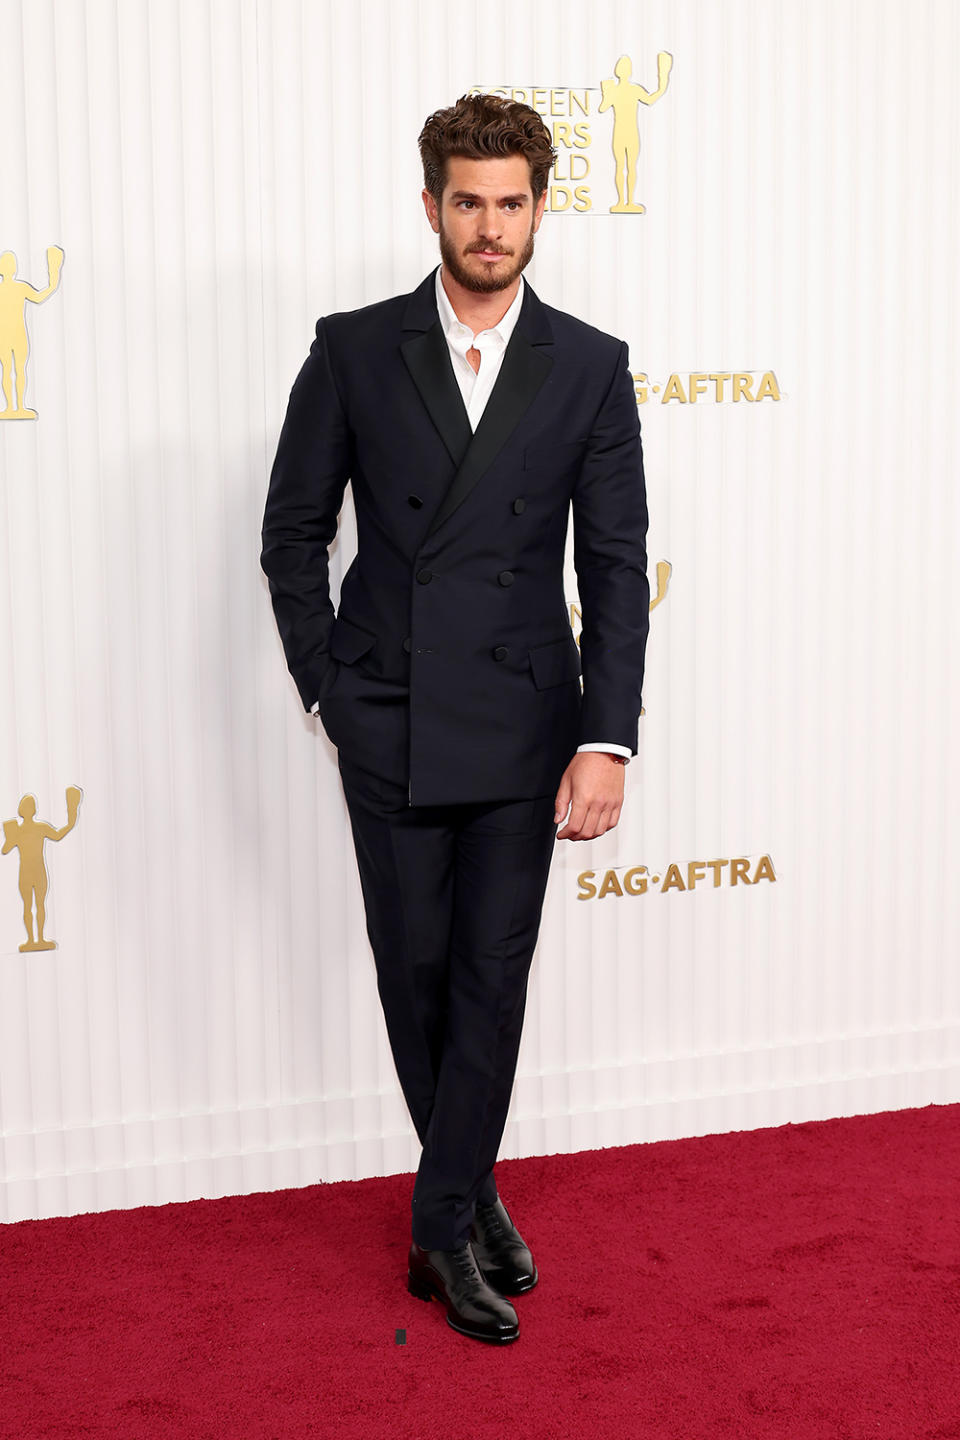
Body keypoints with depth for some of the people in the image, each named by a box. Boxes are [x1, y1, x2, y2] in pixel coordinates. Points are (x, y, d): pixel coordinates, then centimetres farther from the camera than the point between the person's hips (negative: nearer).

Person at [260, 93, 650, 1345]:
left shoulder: (590, 367, 0)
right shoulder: (354, 351, 0)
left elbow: (617, 562, -4)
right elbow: (293, 531, 6)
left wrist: (606, 737, -12)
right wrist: (327, 688, -1)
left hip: (523, 729, 0)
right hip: (390, 727, 1)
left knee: (493, 974, 3)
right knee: (413, 969, 9)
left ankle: (446, 1222, 15)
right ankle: (473, 1195, 29)